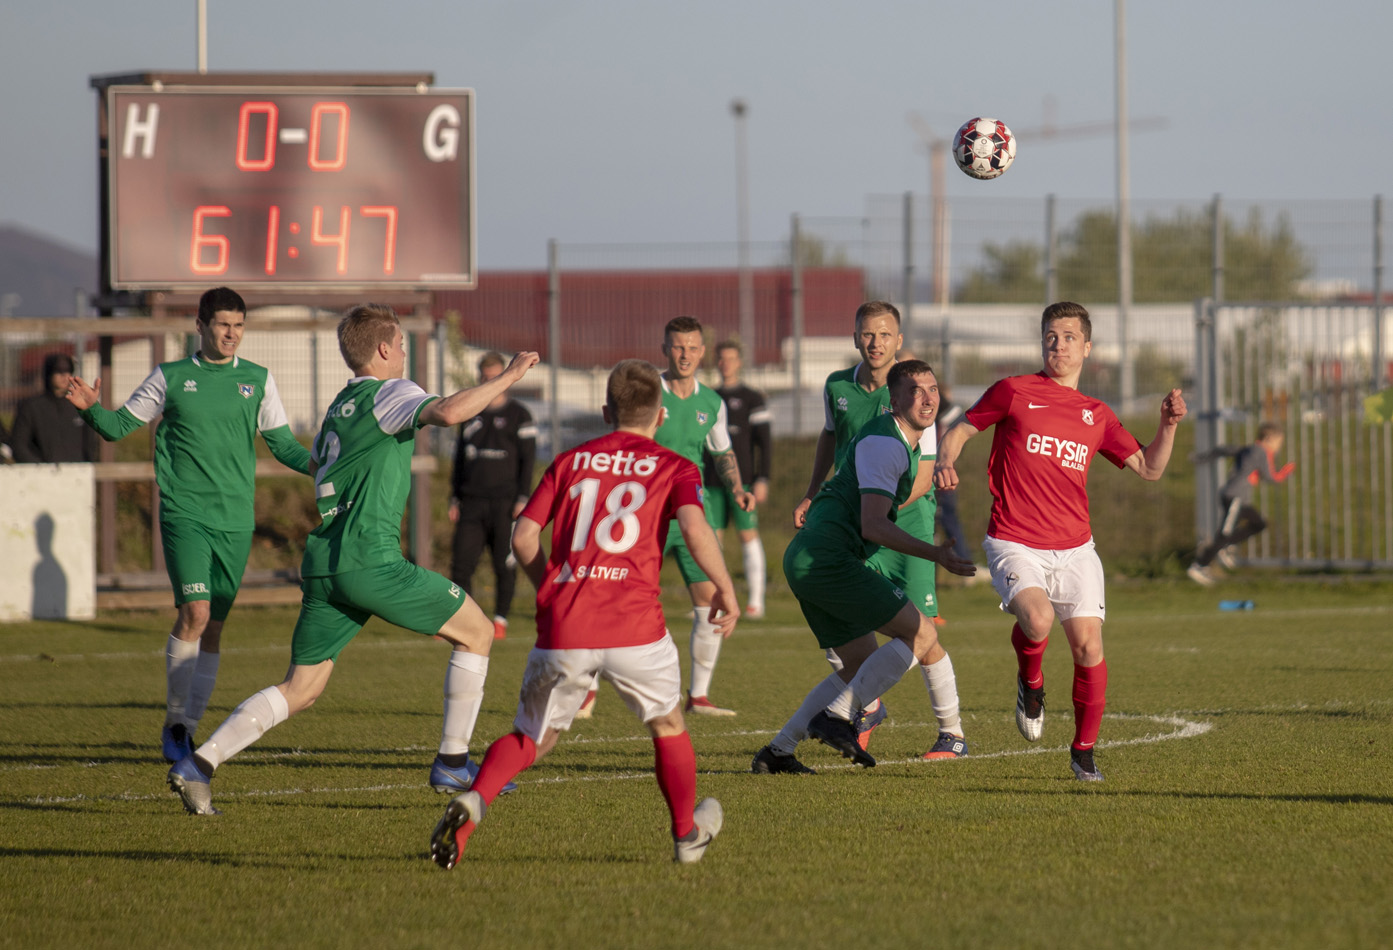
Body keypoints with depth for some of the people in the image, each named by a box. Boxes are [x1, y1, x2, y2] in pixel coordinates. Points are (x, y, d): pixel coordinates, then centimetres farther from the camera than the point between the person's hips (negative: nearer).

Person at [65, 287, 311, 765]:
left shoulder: (258, 380, 9)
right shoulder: (171, 377, 5)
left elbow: (282, 444, 12)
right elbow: (119, 425, 8)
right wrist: (92, 408, -12)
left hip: (235, 521, 3)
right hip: (184, 514, -3)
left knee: (213, 626, 4)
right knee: (195, 612, -18)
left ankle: (189, 727, 13)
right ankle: (174, 720, -6)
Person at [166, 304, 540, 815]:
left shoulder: (338, 406, 22)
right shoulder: (389, 393, -3)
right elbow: (448, 411, -23)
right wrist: (507, 376, -12)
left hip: (321, 562, 8)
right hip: (370, 560, -8)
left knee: (301, 690, 8)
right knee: (476, 632, 7)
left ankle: (198, 763, -5)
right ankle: (453, 762, 9)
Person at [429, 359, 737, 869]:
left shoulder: (570, 461, 18)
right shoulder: (674, 468, 10)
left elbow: (523, 537, 12)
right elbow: (694, 527, -9)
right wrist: (724, 588, 2)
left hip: (562, 630, 2)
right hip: (634, 623, -2)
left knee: (530, 739, 13)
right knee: (667, 725, 23)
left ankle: (471, 802, -14)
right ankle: (688, 834, 35)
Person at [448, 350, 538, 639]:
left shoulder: (518, 415, 3)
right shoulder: (470, 415, 16)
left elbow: (528, 460, -1)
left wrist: (522, 499, -10)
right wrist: (455, 499, 13)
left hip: (505, 502, -4)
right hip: (473, 503, 4)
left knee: (504, 565, -2)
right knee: (461, 563, -4)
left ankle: (501, 620, 7)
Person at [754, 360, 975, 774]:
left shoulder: (907, 441, 19)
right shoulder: (884, 444, -14)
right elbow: (873, 526, -21)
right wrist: (936, 554, -23)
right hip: (827, 557, -10)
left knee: (862, 665, 15)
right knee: (921, 634, -10)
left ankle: (777, 751, 9)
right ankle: (834, 717, -15)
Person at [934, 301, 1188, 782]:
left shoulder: (1097, 416, 14)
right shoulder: (1014, 391, 3)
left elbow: (1149, 468, 16)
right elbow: (960, 430, 9)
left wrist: (1168, 426, 0)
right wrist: (945, 462, -12)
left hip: (1073, 549, 3)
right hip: (1014, 544, -3)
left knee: (1088, 643, -7)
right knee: (1037, 618, -30)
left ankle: (1083, 750, 10)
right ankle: (1030, 682, 5)